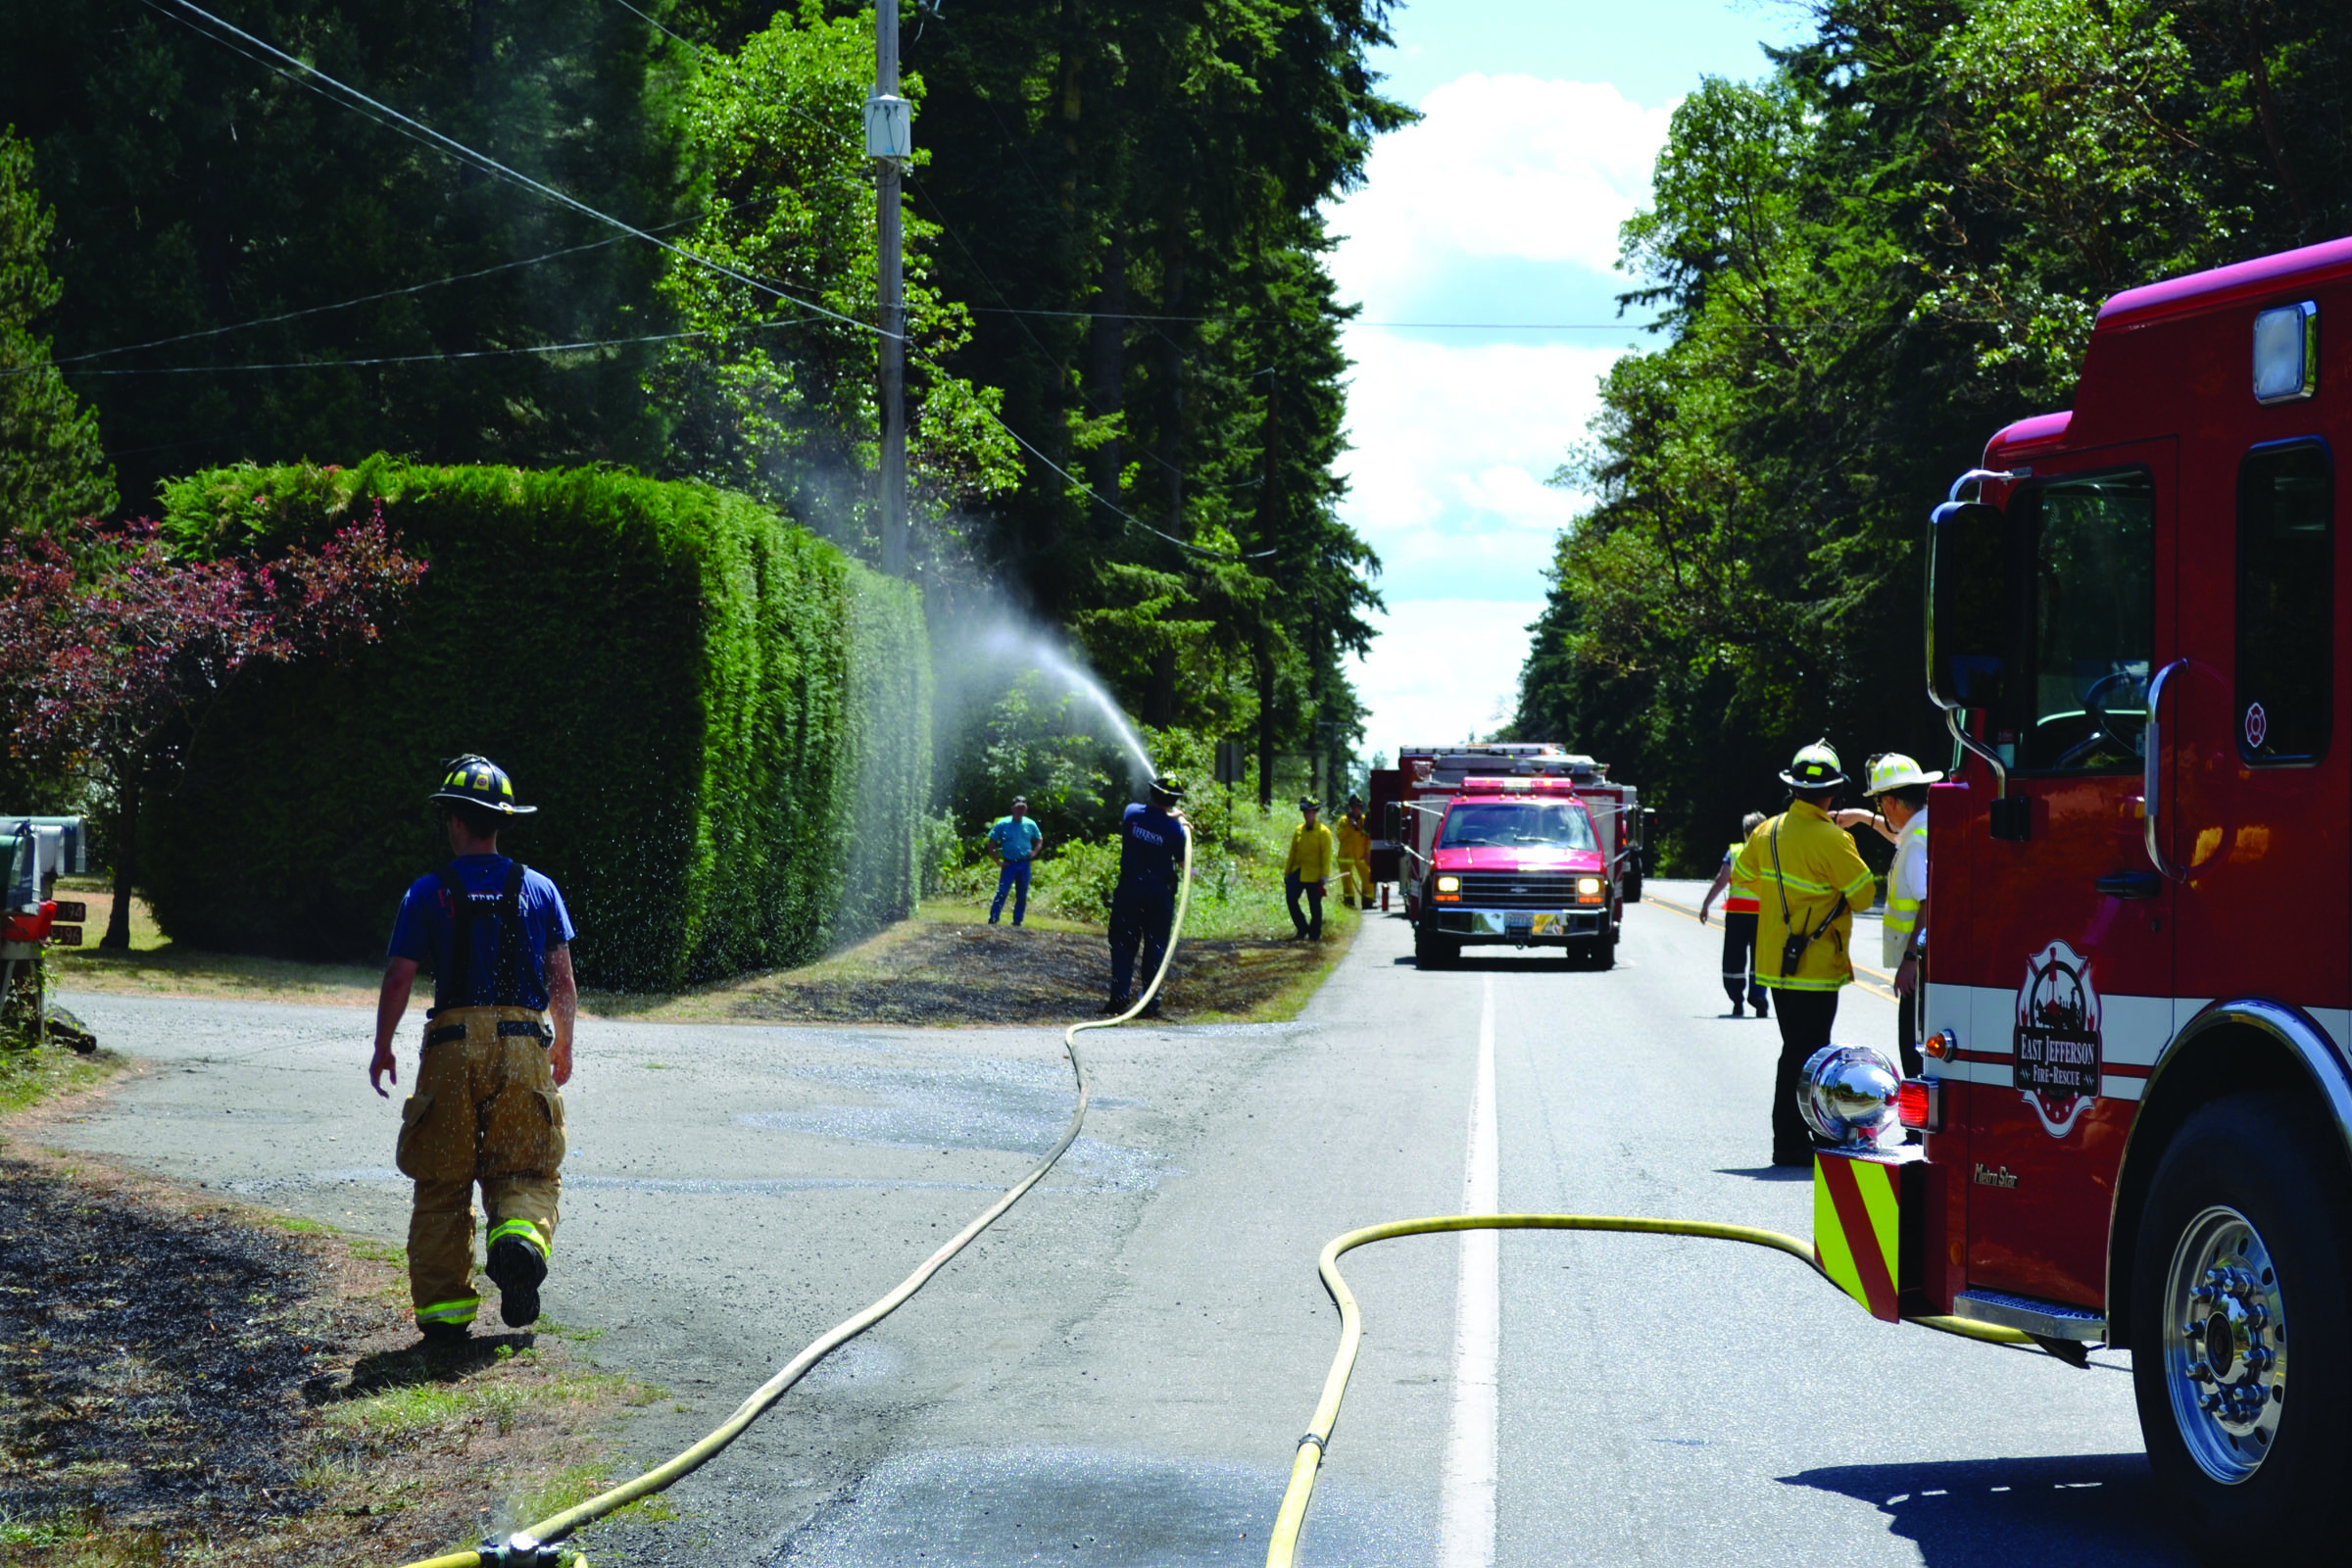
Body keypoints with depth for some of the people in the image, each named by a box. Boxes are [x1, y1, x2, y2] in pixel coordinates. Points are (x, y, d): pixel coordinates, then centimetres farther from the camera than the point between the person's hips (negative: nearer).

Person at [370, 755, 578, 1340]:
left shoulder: (428, 892, 1)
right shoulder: (539, 889, 8)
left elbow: (398, 977, -1)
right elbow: (562, 979, 7)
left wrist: (382, 1050, 12)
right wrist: (562, 1047, 21)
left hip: (452, 1046, -1)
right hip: (524, 1045, 1)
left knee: (443, 1182, 8)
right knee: (525, 1172, 8)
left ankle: (444, 1307, 5)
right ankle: (521, 1236, -23)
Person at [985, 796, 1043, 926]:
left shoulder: (1030, 825, 5)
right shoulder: (1003, 824, -4)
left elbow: (1039, 839, 21)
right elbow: (991, 843, 1)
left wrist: (1034, 851, 2)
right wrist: (997, 861, -6)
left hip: (1024, 865, 3)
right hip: (1009, 864, -3)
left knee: (1022, 896, 8)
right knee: (1002, 893, -12)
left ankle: (1017, 923, 17)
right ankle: (992, 921, -12)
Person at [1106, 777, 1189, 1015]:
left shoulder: (1132, 813, -5)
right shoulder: (1174, 828, -13)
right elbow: (1183, 863, -2)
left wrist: (1168, 816, 22)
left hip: (1129, 886, 2)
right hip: (1159, 890, -2)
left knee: (1123, 944, 9)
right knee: (1155, 947, 7)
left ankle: (1119, 998, 2)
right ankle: (1151, 1003, 5)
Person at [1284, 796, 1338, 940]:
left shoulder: (1323, 832, -4)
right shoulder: (1298, 830, 11)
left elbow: (1327, 856, -7)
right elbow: (1293, 853, 15)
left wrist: (1324, 877, -13)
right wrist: (1287, 873, 13)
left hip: (1314, 875, -4)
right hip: (1298, 872, 4)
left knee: (1315, 905, 1)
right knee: (1290, 898, -9)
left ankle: (1315, 934, 15)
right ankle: (1303, 929, 6)